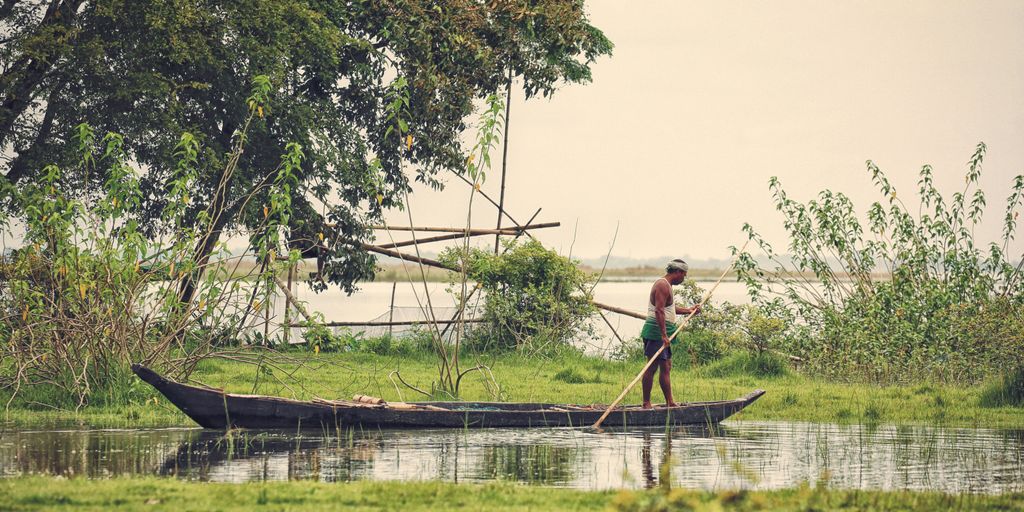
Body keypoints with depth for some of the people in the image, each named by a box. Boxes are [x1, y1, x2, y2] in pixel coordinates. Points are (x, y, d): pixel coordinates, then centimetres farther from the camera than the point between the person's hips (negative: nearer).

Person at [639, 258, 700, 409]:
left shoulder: (666, 285, 20)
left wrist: (688, 310, 35)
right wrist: (664, 335, -28)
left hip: (663, 334, 11)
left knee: (666, 367, 12)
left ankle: (670, 402, 15)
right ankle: (646, 404, -8)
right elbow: (659, 311, -24)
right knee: (653, 367, -9)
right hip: (656, 333, -11)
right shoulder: (663, 285, -15)